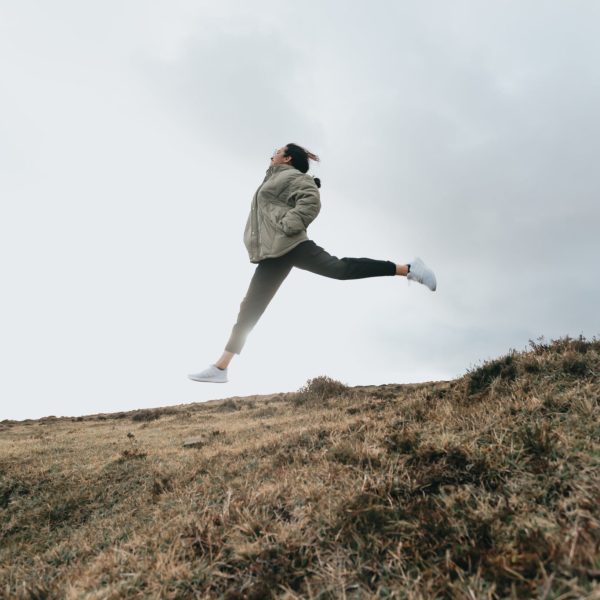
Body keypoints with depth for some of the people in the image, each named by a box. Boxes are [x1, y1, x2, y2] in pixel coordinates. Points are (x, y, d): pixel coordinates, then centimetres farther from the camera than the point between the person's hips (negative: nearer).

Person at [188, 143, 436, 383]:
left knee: (339, 268, -26)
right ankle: (220, 367, 4)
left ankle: (407, 269, -21)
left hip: (288, 245, -9)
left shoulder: (290, 175, 4)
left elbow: (312, 200, -13)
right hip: (273, 253, 9)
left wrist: (288, 226, -18)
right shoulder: (274, 178, 32)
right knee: (251, 307, 3)